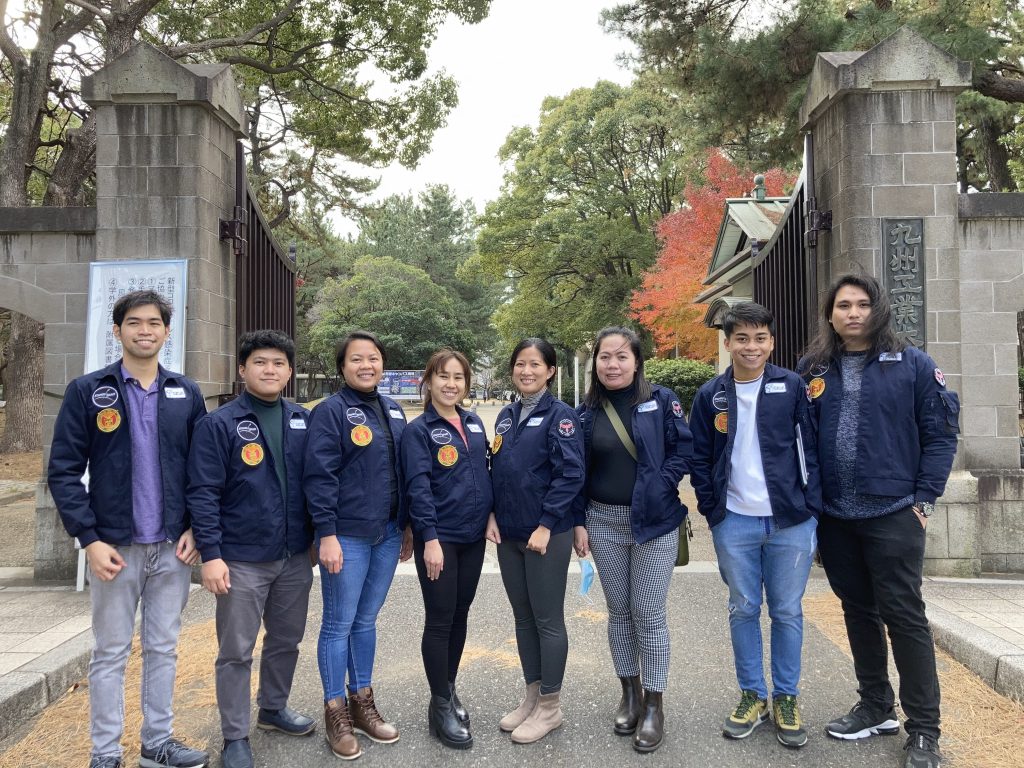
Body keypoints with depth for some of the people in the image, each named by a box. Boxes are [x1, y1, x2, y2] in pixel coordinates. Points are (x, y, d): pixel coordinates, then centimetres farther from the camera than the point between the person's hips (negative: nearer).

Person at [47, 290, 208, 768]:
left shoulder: (186, 394, 6)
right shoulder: (87, 391, -3)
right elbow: (63, 471, -5)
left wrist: (196, 528, -1)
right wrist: (89, 539, -12)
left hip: (174, 547, 3)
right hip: (114, 546, -2)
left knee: (163, 649, 13)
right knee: (111, 654, 8)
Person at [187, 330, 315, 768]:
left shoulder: (304, 421, 5)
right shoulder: (219, 425, -8)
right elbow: (203, 494, -11)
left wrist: (319, 536, 8)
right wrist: (210, 554, -16)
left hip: (295, 557, 5)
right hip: (242, 560, -4)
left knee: (286, 641, 18)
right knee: (236, 652, 6)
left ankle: (274, 709, 39)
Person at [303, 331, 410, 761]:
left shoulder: (394, 412, 11)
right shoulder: (331, 411, -9)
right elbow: (319, 476, -14)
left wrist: (407, 526, 16)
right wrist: (327, 534, -18)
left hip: (387, 535, 6)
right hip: (346, 537, -6)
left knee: (366, 621, 16)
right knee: (339, 625, 4)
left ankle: (361, 701, 29)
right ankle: (336, 711, 19)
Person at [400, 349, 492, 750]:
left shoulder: (474, 423, 9)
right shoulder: (419, 430, -8)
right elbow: (418, 487, -15)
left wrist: (491, 516, 11)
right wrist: (430, 537, -21)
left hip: (473, 536, 6)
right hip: (439, 538, -5)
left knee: (460, 616, 15)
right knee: (440, 621, 1)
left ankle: (449, 690, 30)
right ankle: (440, 706, 15)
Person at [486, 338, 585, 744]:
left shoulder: (560, 415, -9)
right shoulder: (505, 416, 11)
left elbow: (571, 474, -16)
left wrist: (545, 525, -19)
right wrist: (492, 516, 3)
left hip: (546, 534, -6)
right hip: (508, 534, 7)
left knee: (548, 619, 4)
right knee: (522, 617, 15)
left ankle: (550, 706, 18)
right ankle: (532, 695, 30)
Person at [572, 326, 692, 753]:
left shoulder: (661, 401, -5)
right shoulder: (587, 412, 3)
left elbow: (685, 448, -3)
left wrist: (662, 486, -14)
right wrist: (579, 522, 2)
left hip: (654, 524, -3)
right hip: (604, 524, 3)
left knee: (649, 615, 2)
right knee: (618, 612, 13)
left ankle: (654, 705, 18)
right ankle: (629, 694, 30)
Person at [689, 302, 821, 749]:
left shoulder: (791, 387, -1)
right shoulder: (711, 395, 3)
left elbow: (810, 448, 1)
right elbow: (699, 457, 7)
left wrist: (812, 507, -4)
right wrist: (710, 508, 1)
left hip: (790, 520, -1)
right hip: (734, 523, 1)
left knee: (787, 612, 8)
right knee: (743, 610, 10)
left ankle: (786, 699, 23)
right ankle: (752, 695, 24)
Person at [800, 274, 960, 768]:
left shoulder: (912, 365, -2)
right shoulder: (813, 369, 5)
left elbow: (941, 433, -2)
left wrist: (923, 499, -7)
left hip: (893, 514, -3)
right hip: (833, 518, 4)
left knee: (904, 615, 1)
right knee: (858, 612, 14)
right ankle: (876, 707, 30)